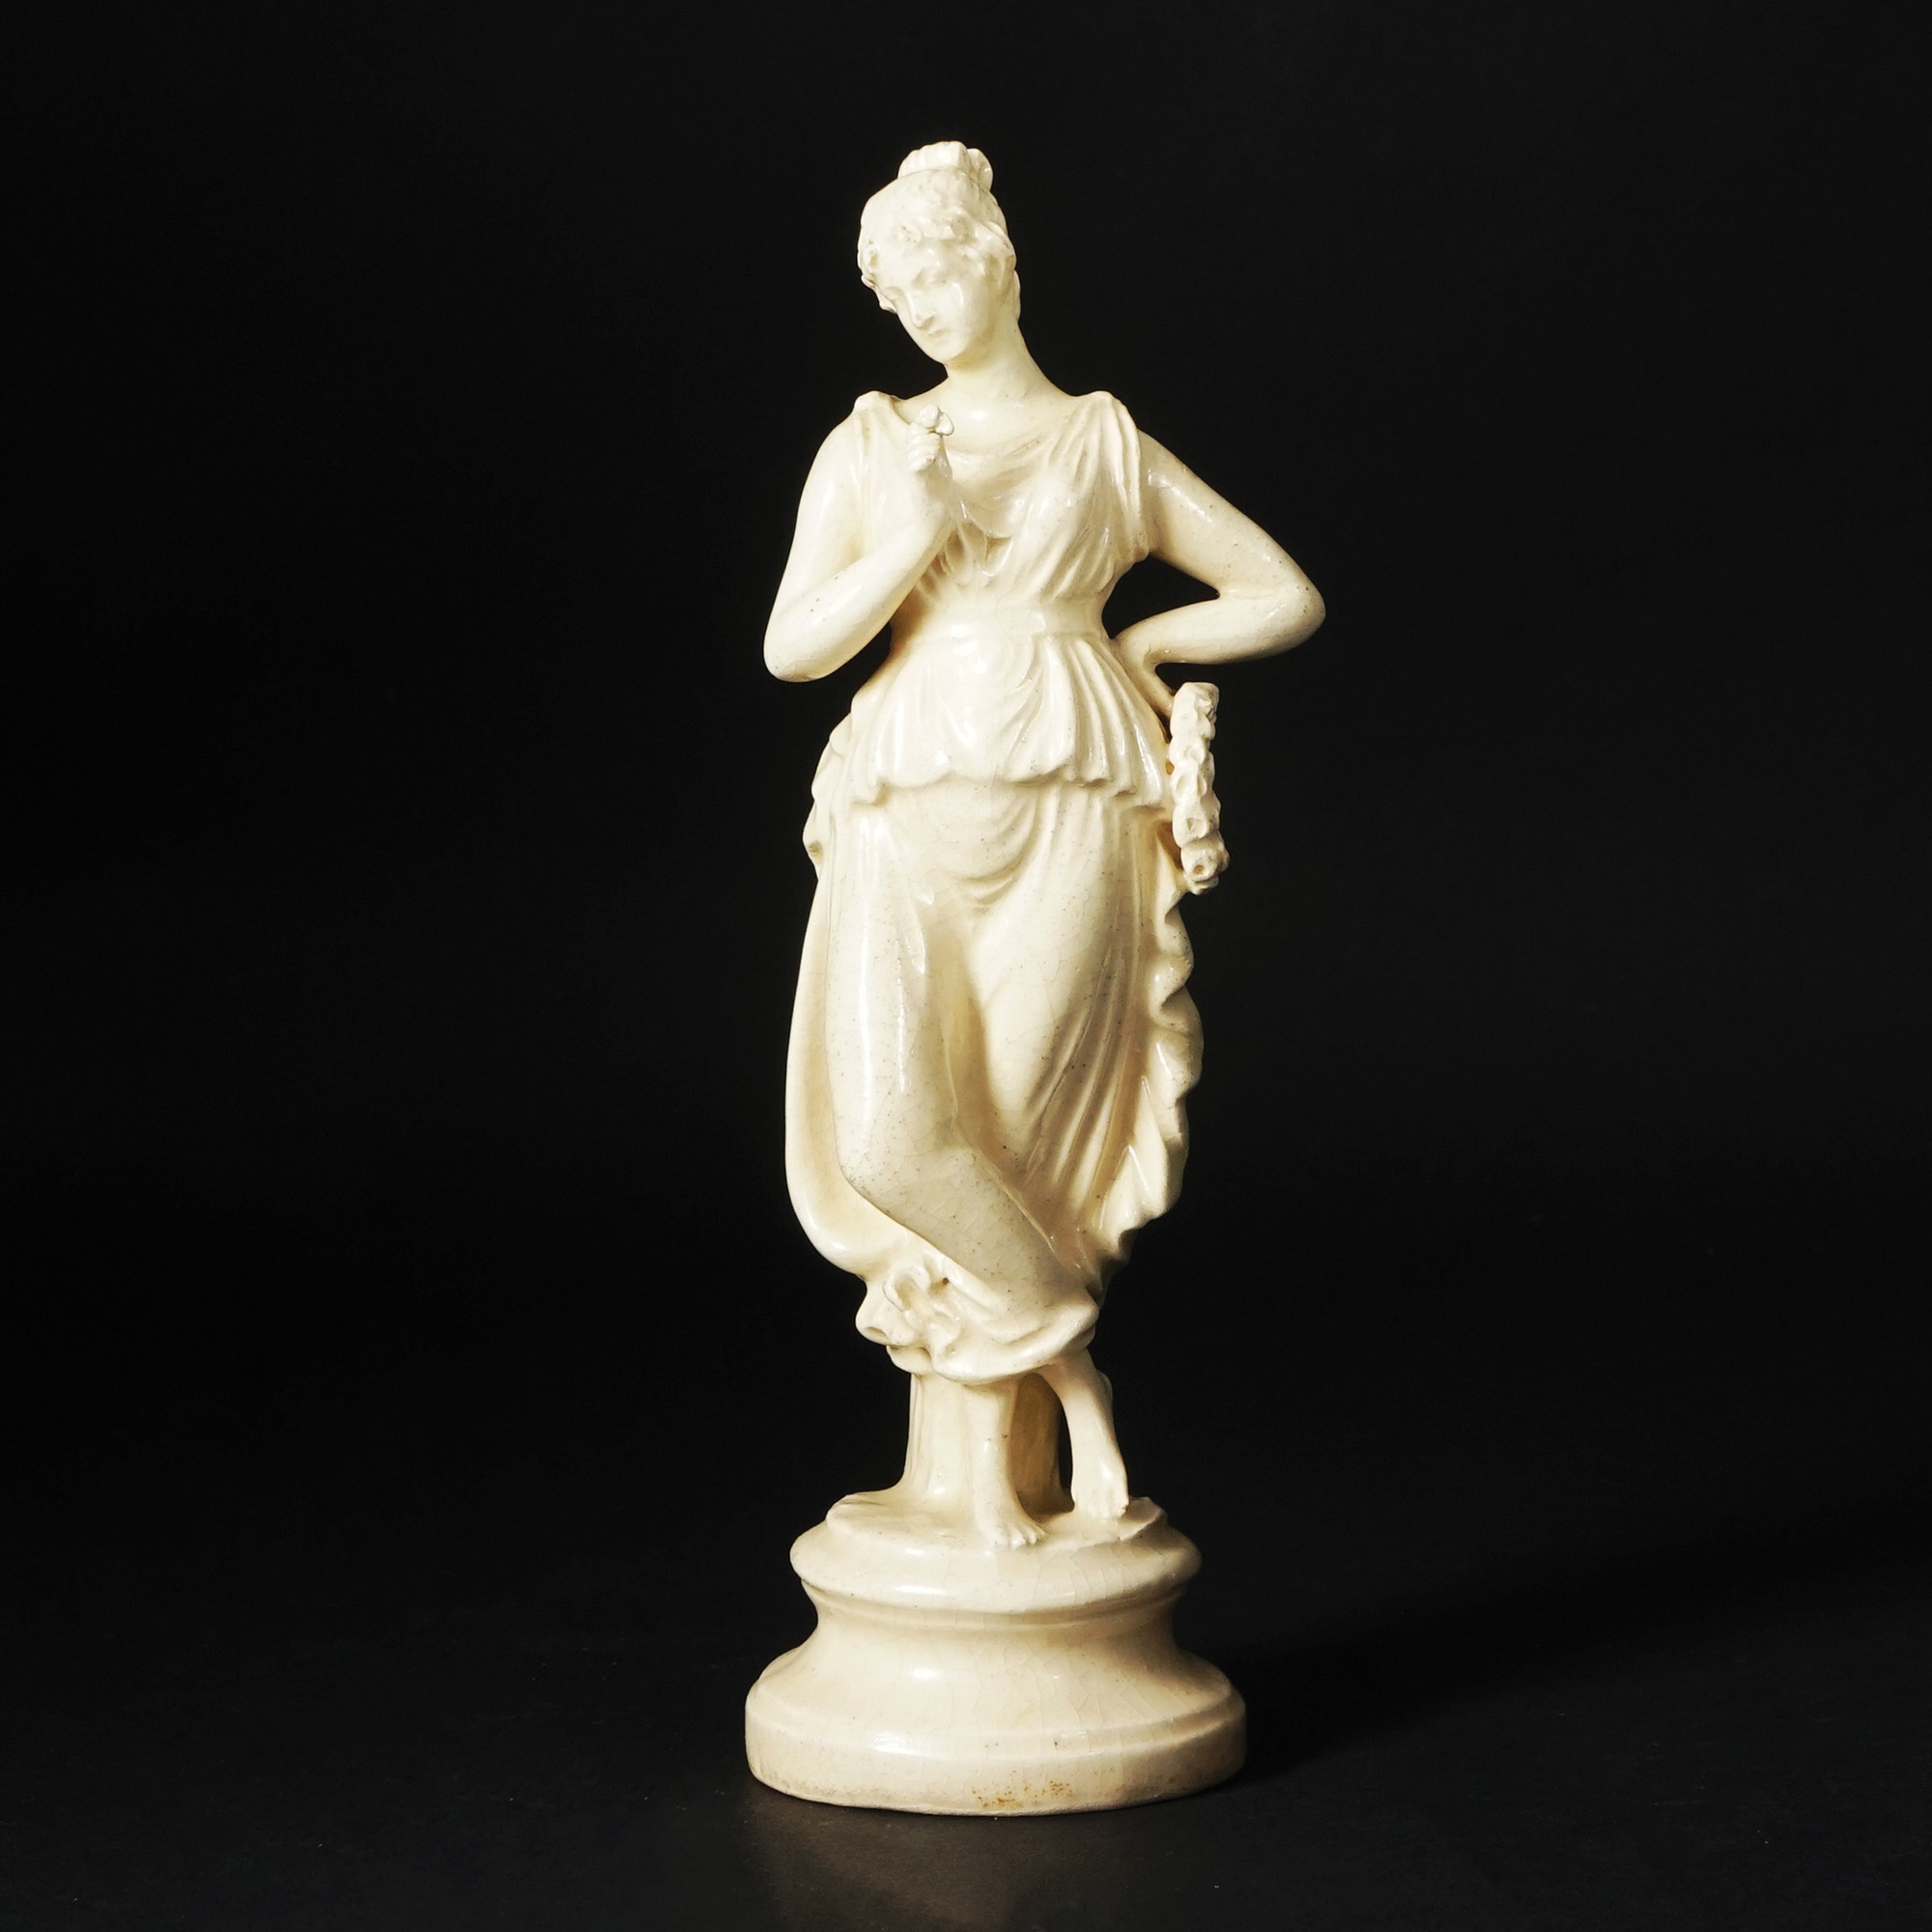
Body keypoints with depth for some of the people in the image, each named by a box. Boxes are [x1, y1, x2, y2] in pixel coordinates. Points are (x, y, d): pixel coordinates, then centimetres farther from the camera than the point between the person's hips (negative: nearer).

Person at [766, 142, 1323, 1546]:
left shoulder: (1112, 450, 13)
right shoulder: (870, 448, 14)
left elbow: (1290, 601, 15)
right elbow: (792, 648, 5)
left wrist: (1123, 643, 11)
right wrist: (910, 540, -8)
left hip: (1069, 817, -1)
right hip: (912, 823, 2)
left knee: (1017, 1137, -11)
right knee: (894, 1137, -16)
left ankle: (994, 1444, 7)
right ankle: (1070, 1364, 5)